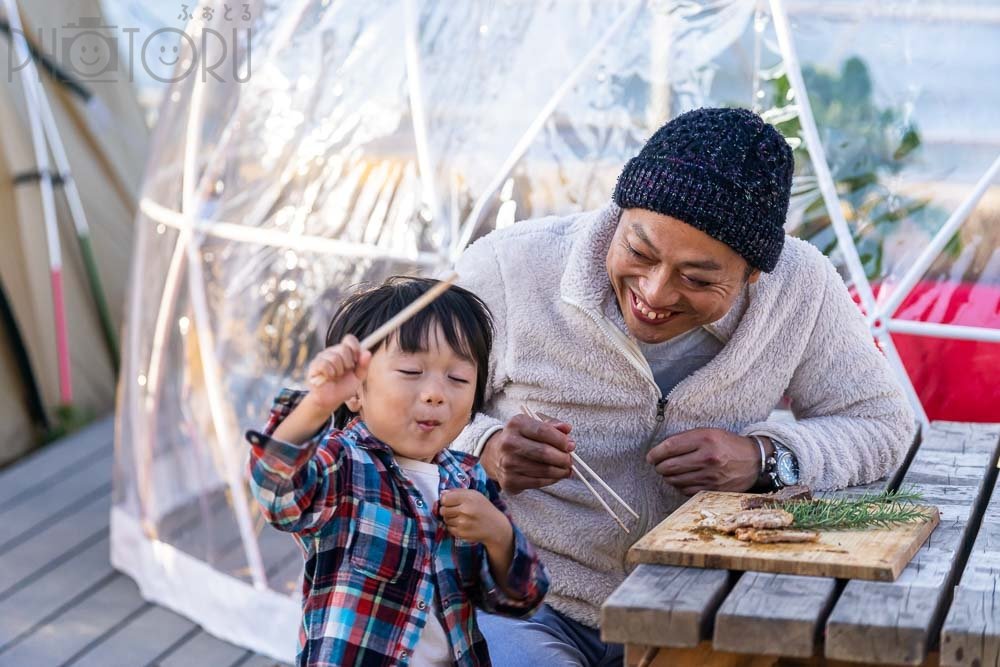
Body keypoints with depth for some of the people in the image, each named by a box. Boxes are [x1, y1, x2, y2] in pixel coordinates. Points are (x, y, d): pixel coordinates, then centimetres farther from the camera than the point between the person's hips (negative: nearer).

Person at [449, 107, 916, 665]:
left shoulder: (803, 288, -10)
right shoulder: (508, 269, -15)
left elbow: (883, 422, 1)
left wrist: (764, 457, -17)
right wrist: (486, 448, -28)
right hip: (524, 612, -3)